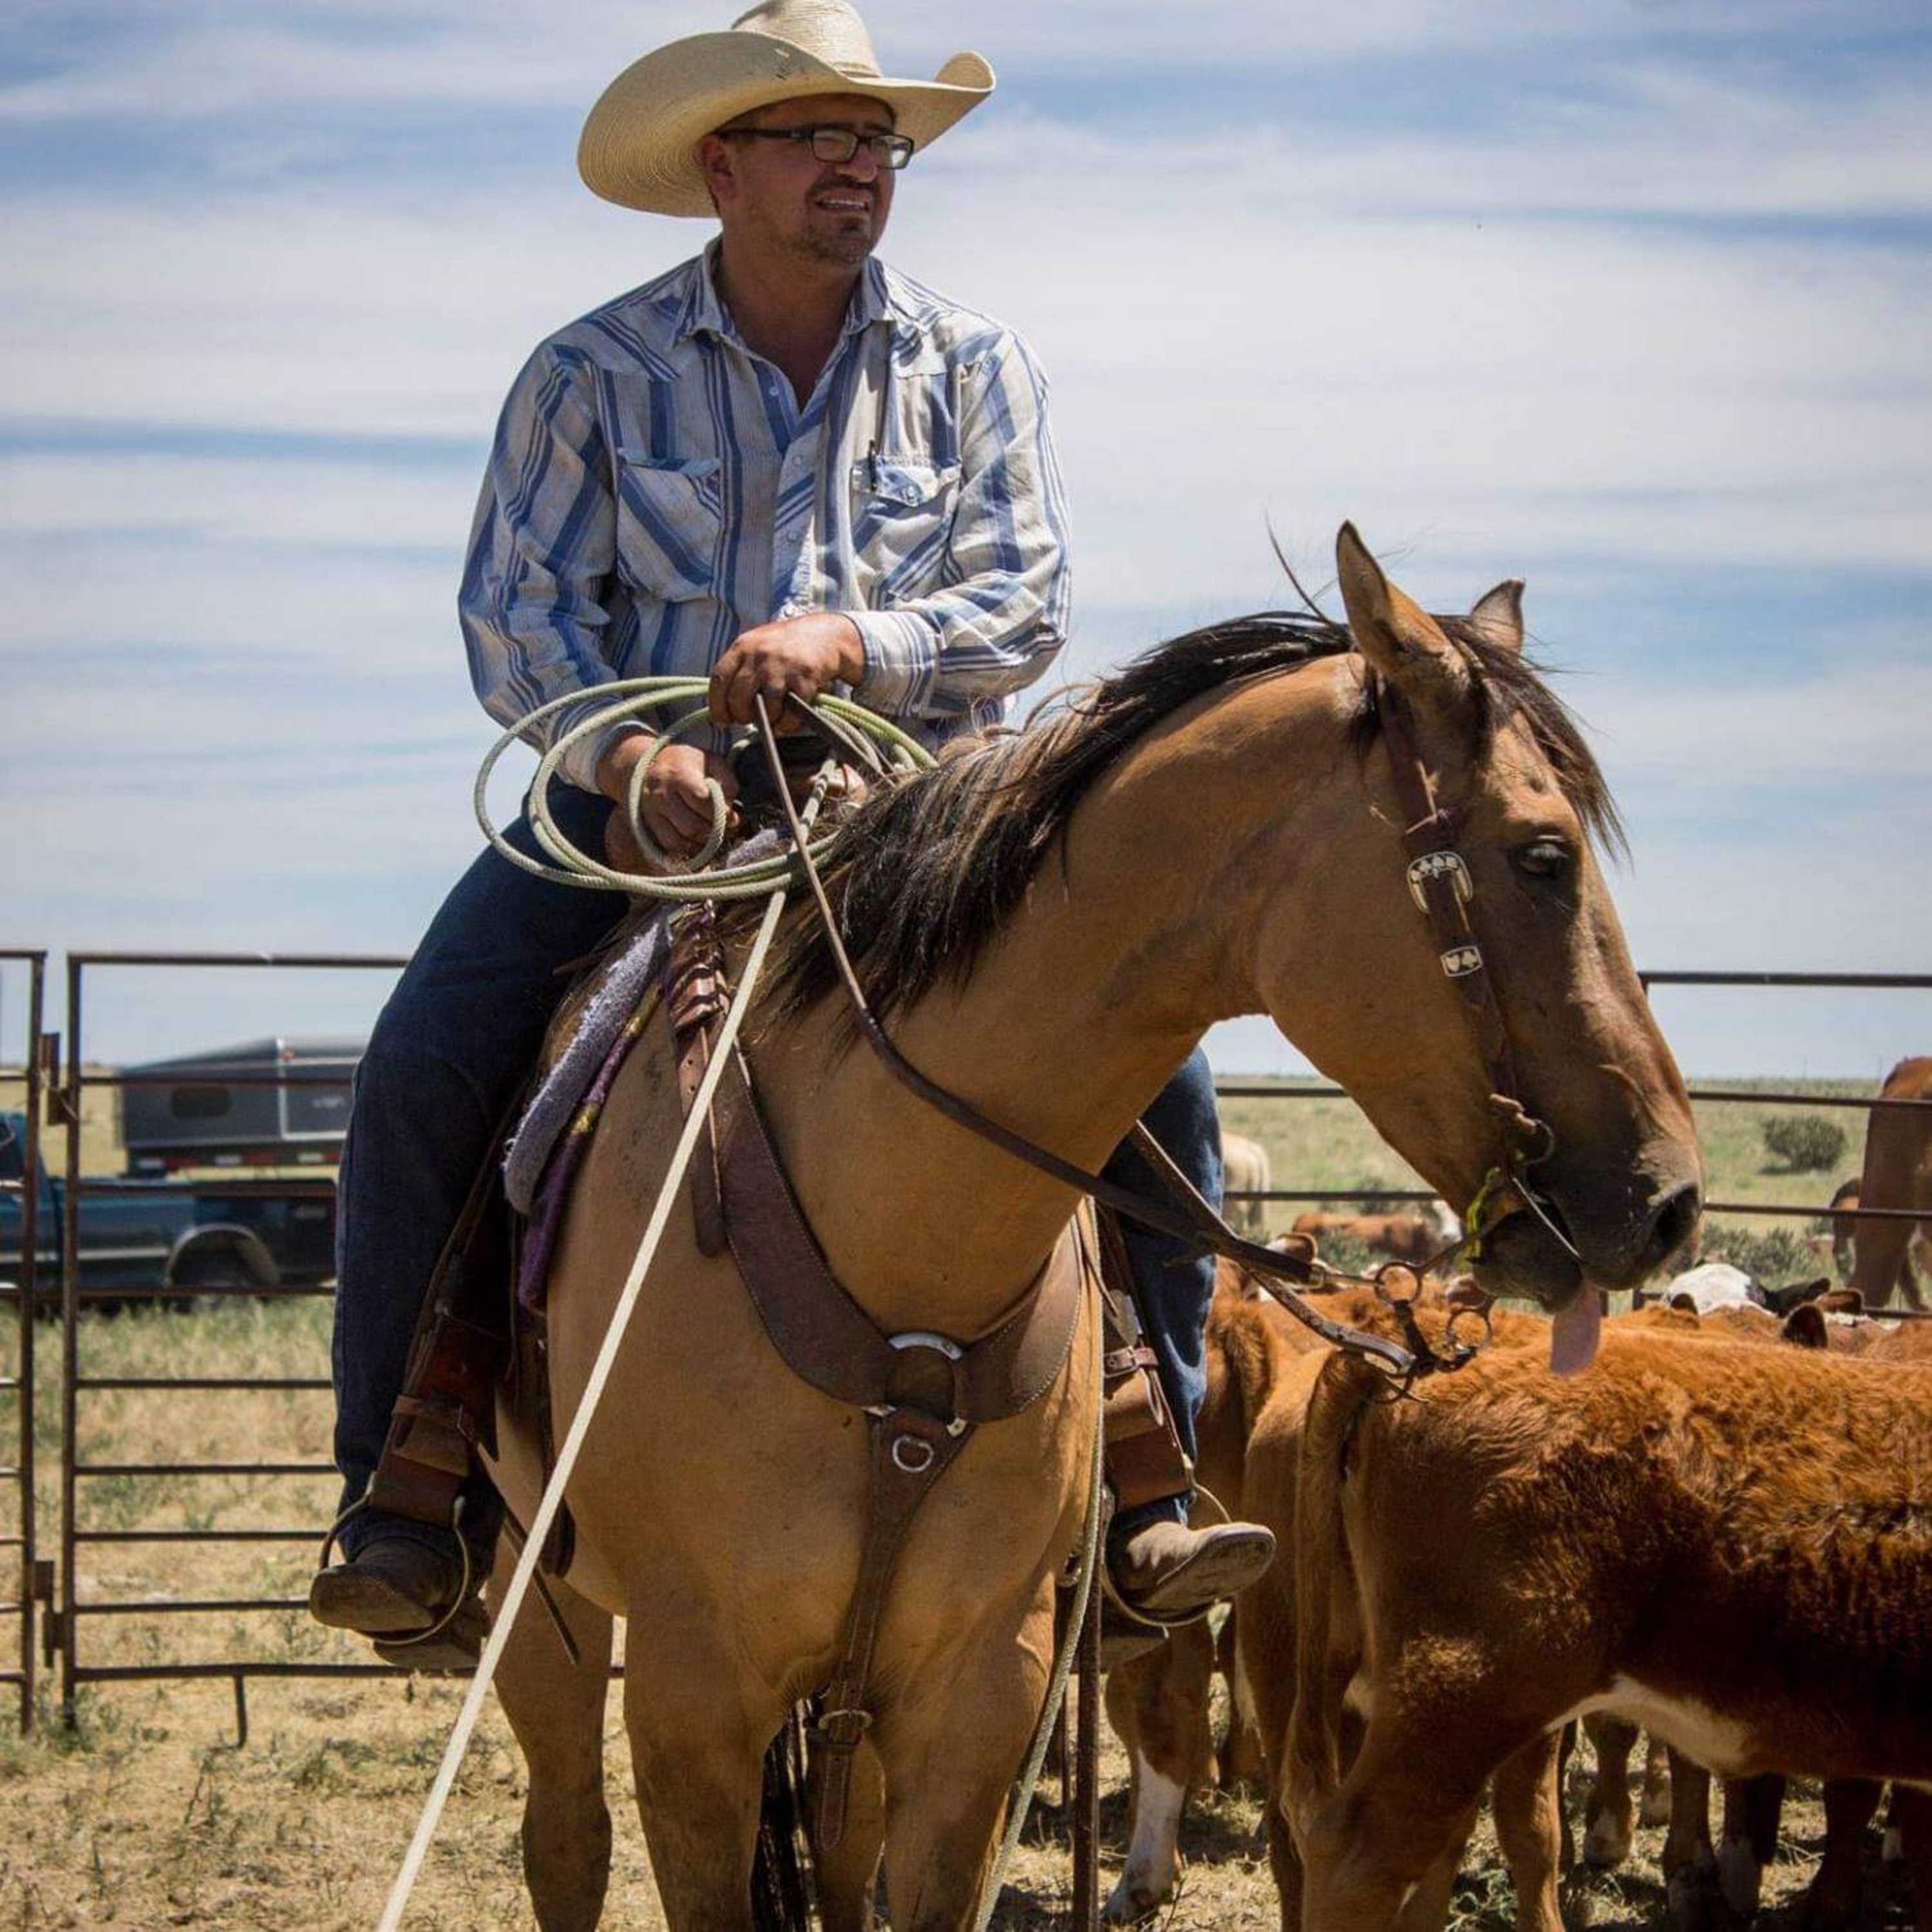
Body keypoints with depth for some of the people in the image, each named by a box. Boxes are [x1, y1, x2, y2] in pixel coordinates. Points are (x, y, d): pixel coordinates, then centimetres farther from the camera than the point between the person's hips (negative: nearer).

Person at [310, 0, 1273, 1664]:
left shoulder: (973, 370, 7)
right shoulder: (596, 375, 2)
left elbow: (1027, 608, -2)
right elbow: (515, 618, -3)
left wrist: (850, 639, -21)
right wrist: (625, 746, -24)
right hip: (645, 793, -1)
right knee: (422, 1074, -23)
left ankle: (1144, 1487, -9)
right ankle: (407, 1492, -10)